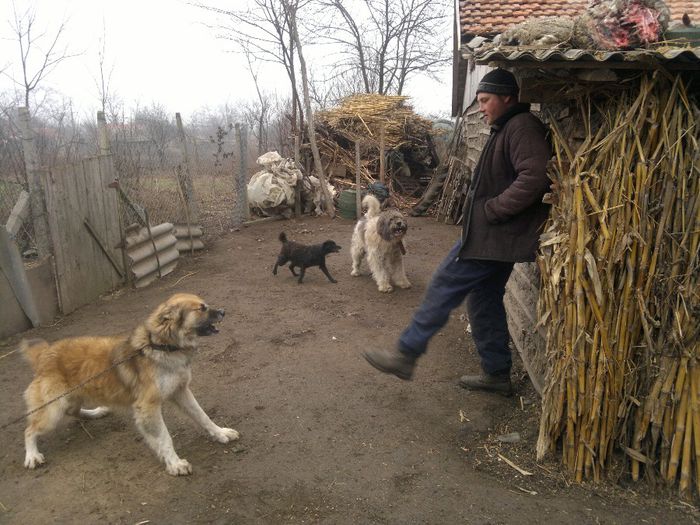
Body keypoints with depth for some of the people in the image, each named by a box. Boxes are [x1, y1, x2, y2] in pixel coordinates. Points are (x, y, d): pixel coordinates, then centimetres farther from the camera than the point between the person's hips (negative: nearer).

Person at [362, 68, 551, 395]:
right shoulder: (506, 129, 20)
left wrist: (492, 209, -22)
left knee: (445, 286, -6)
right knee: (485, 301, 13)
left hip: (492, 234, -10)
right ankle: (496, 374, 23)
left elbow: (534, 177, -27)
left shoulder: (522, 127, -13)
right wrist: (488, 209, 9)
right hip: (492, 234, 10)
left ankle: (405, 354, 3)